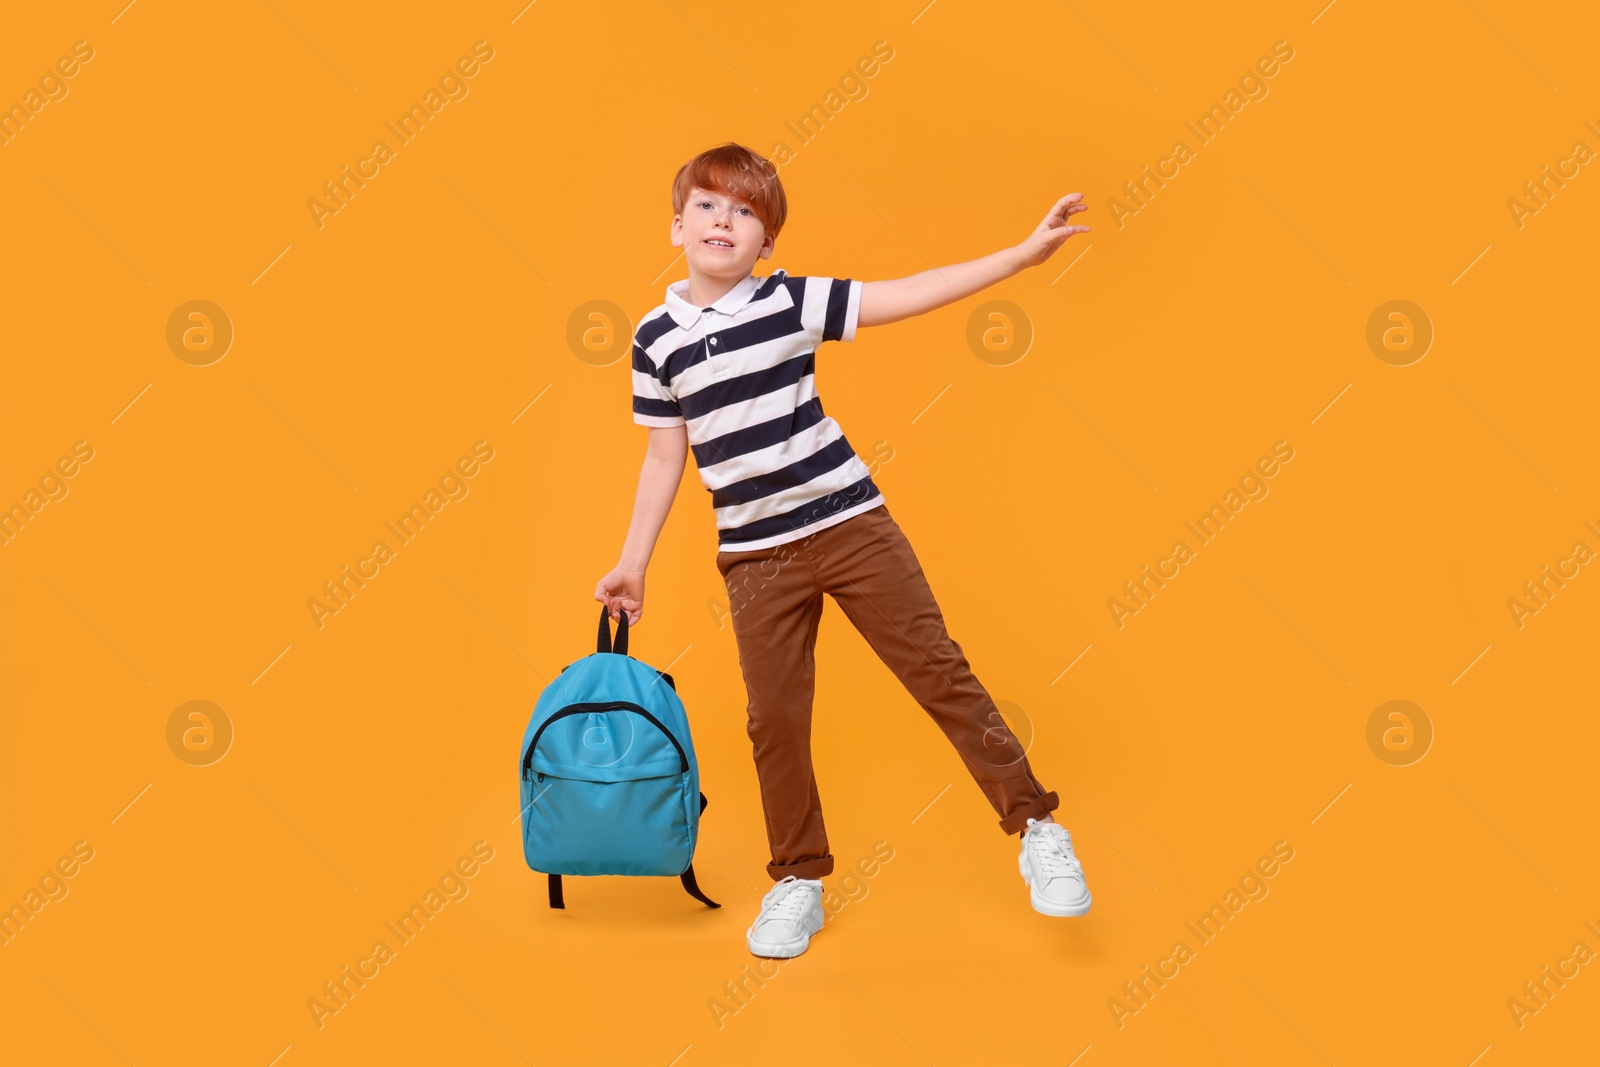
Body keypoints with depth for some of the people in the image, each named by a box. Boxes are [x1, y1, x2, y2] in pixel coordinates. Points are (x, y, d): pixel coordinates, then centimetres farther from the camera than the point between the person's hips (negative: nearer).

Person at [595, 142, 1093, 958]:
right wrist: (632, 565, 9)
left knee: (938, 670, 0)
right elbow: (664, 459, 9)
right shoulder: (656, 338, 2)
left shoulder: (791, 302, -4)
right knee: (775, 718, 5)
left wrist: (1021, 254, -15)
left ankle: (1037, 826, 14)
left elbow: (908, 295, -9)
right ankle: (799, 881, 23)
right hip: (755, 555, 2)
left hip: (850, 524, -2)